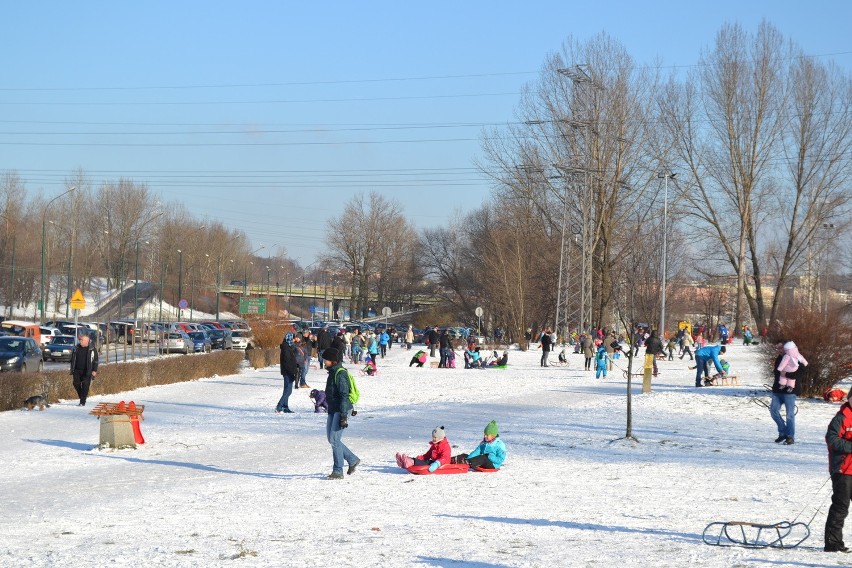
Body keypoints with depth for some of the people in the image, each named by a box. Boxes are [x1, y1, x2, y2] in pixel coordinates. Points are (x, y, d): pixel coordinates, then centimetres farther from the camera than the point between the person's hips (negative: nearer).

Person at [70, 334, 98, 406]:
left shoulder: (92, 349, -2)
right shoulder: (76, 348, 9)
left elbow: (95, 360, -1)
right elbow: (72, 359, 17)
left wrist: (94, 370, -8)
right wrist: (72, 369, 13)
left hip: (87, 372, -4)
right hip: (77, 370, 4)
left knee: (85, 385, -8)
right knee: (76, 384, -2)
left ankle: (82, 402, -4)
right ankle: (83, 396, 21)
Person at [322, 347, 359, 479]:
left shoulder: (340, 374, -16)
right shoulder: (333, 372, 15)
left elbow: (344, 395, -19)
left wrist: (343, 416, -22)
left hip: (341, 410, -10)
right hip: (333, 410, 10)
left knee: (335, 439, -10)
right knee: (331, 438, 11)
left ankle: (338, 471, -4)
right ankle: (353, 460, 23)